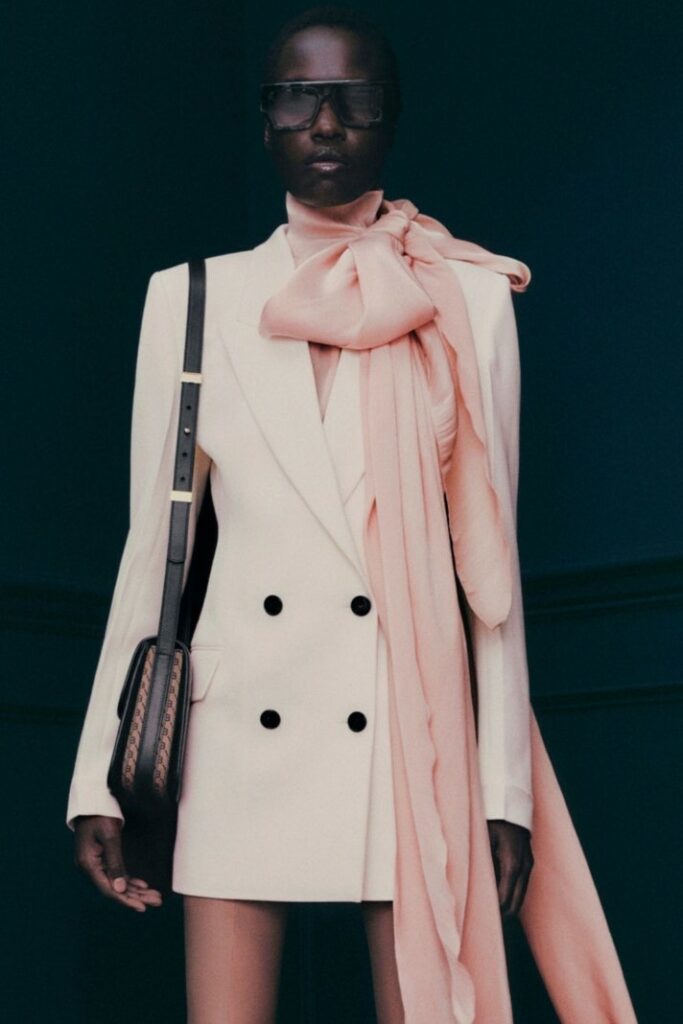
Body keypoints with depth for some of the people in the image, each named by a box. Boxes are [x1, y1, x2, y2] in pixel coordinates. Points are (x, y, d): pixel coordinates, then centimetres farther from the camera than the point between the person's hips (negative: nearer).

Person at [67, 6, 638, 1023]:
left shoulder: (466, 301, 5)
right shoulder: (194, 298, 7)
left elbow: (490, 551, 5)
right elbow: (152, 545, 7)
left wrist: (507, 786, 1)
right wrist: (100, 778, 3)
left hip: (413, 725, 0)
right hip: (243, 723, 1)